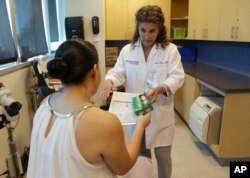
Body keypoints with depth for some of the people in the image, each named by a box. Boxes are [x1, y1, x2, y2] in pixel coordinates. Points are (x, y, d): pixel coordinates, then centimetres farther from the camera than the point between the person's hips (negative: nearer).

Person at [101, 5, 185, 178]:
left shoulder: (170, 50, -5)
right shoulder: (127, 50, 2)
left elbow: (177, 77, -11)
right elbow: (118, 72, -2)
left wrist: (159, 89, -30)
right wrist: (109, 81, -26)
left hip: (161, 113, -1)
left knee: (163, 155, 16)